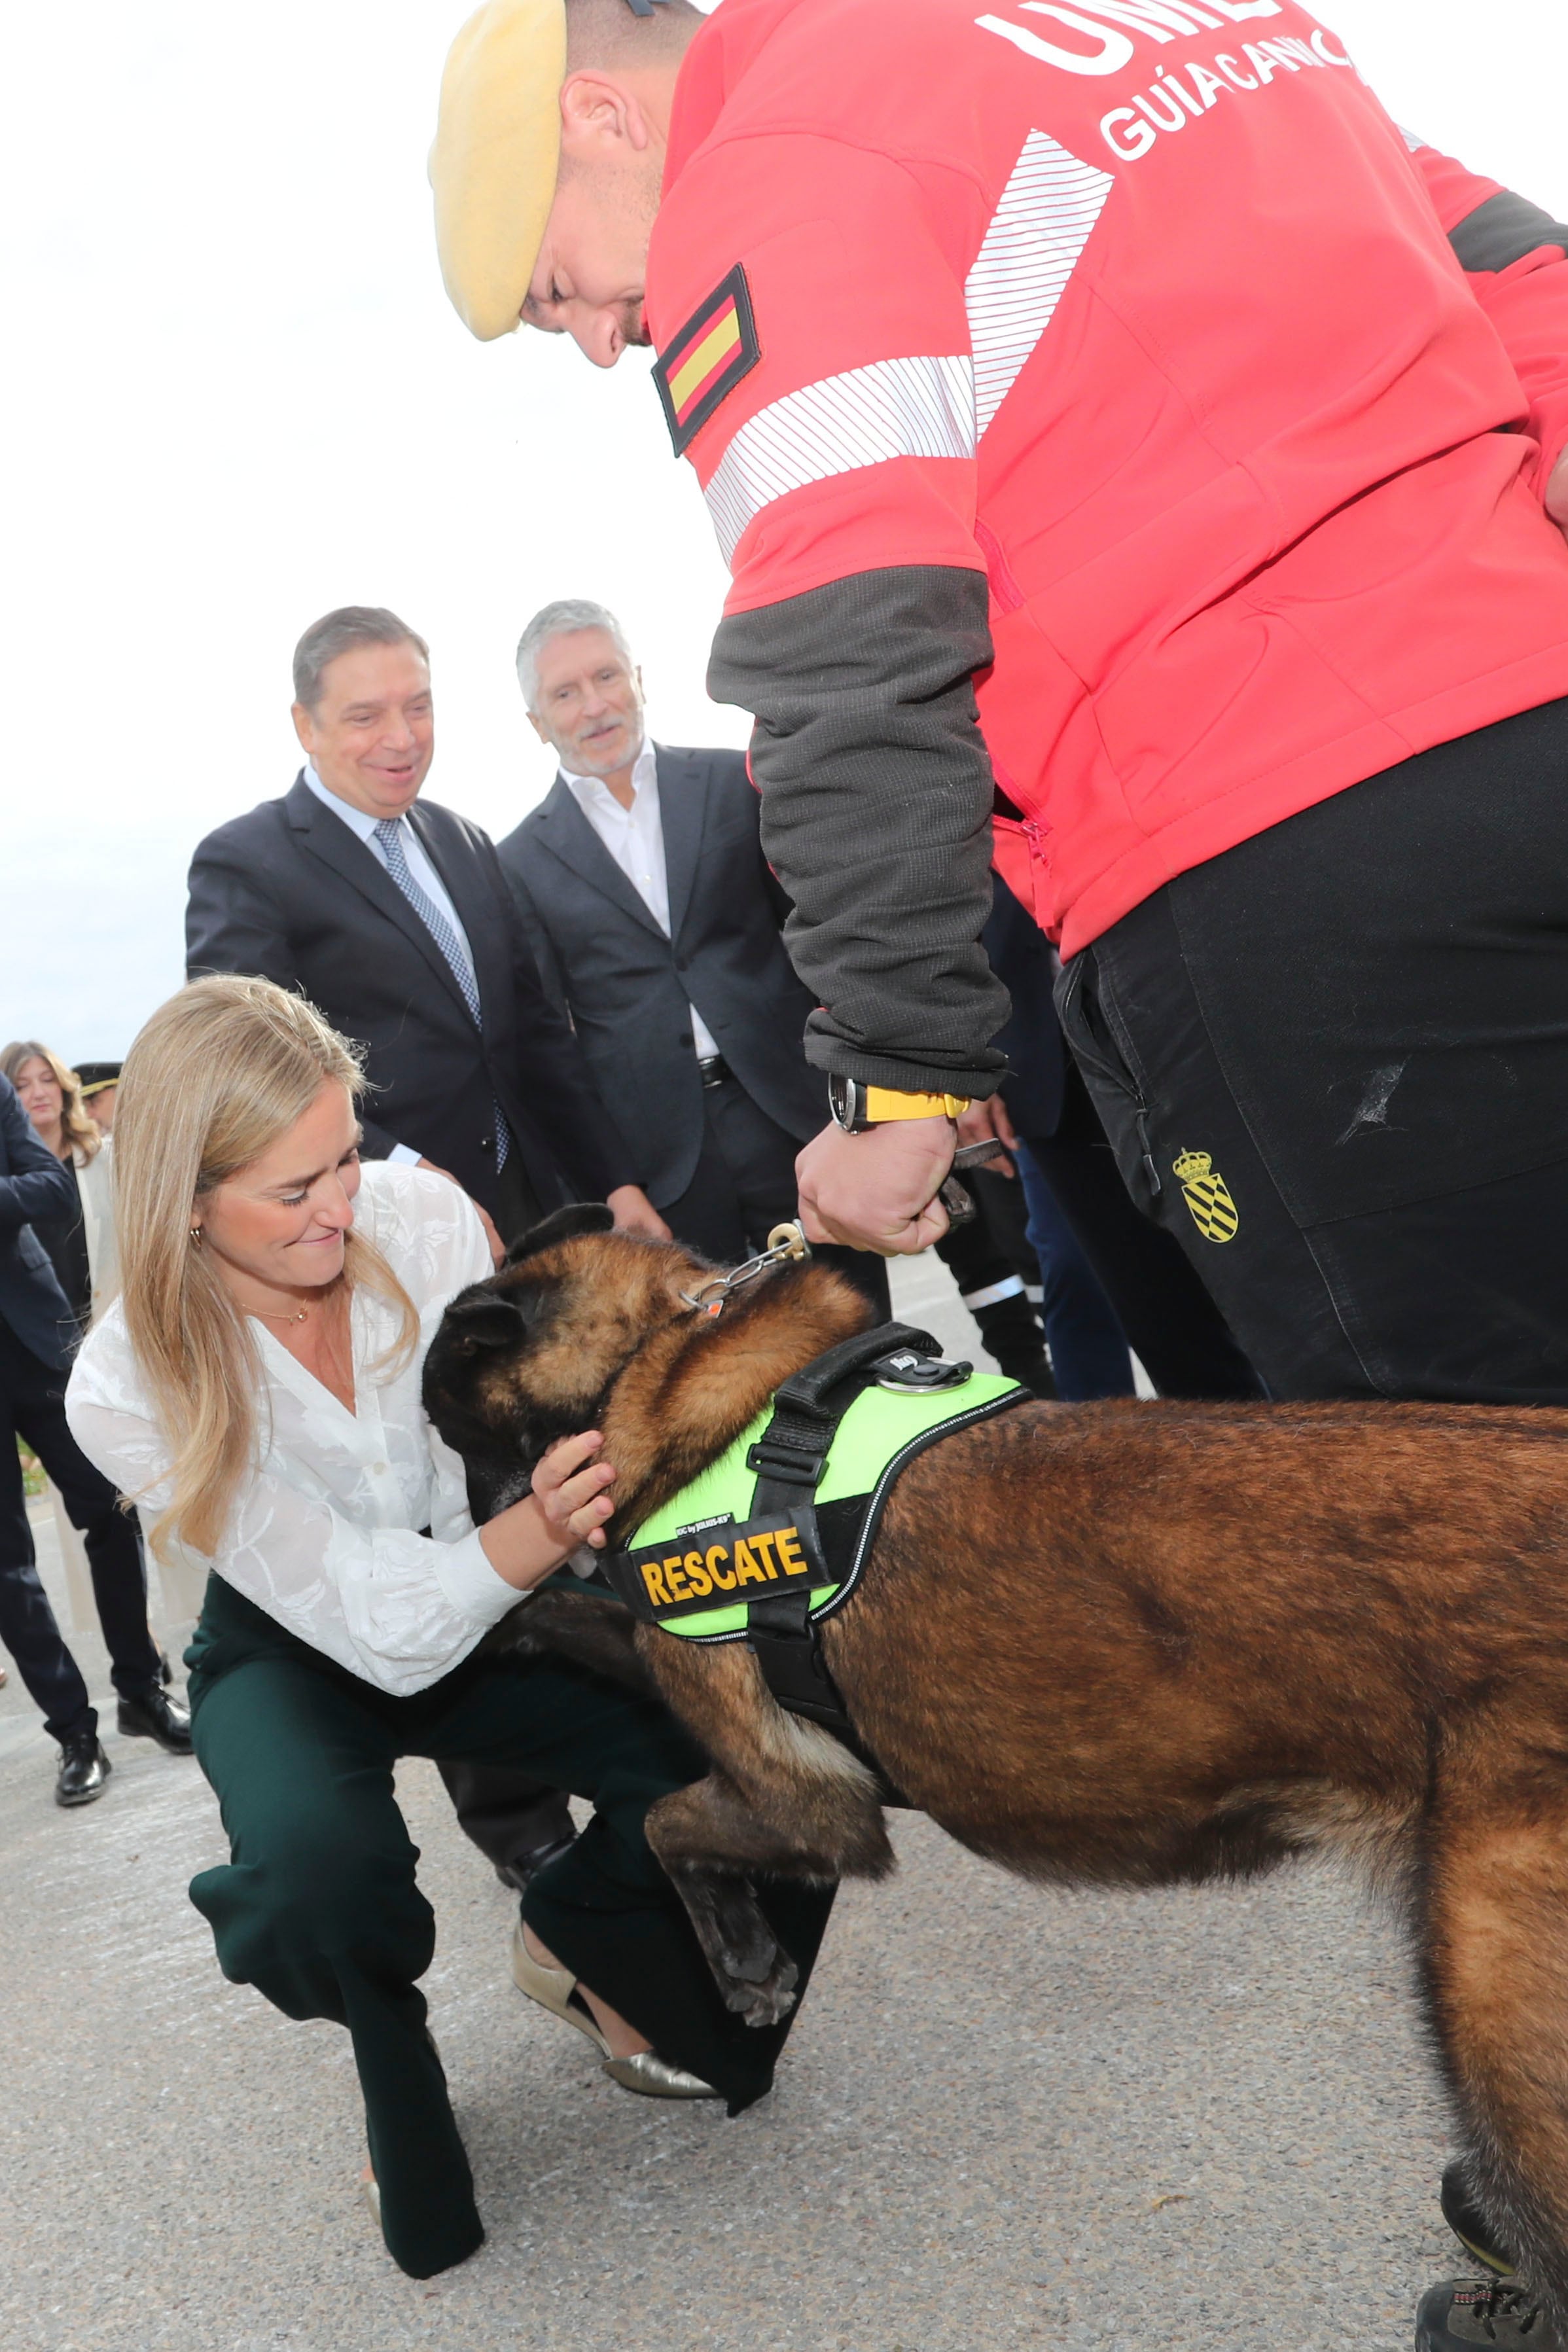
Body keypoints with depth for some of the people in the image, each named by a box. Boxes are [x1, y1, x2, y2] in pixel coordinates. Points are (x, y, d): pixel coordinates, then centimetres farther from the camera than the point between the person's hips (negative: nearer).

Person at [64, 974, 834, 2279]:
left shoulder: (423, 1215, -21)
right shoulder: (129, 1392, -27)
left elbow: (523, 1424, -11)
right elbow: (382, 1630, -30)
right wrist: (535, 1532, -49)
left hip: (491, 1600, 3)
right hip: (302, 1652, -2)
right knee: (320, 1866, -35)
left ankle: (579, 1939, 12)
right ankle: (390, 2060, 2)